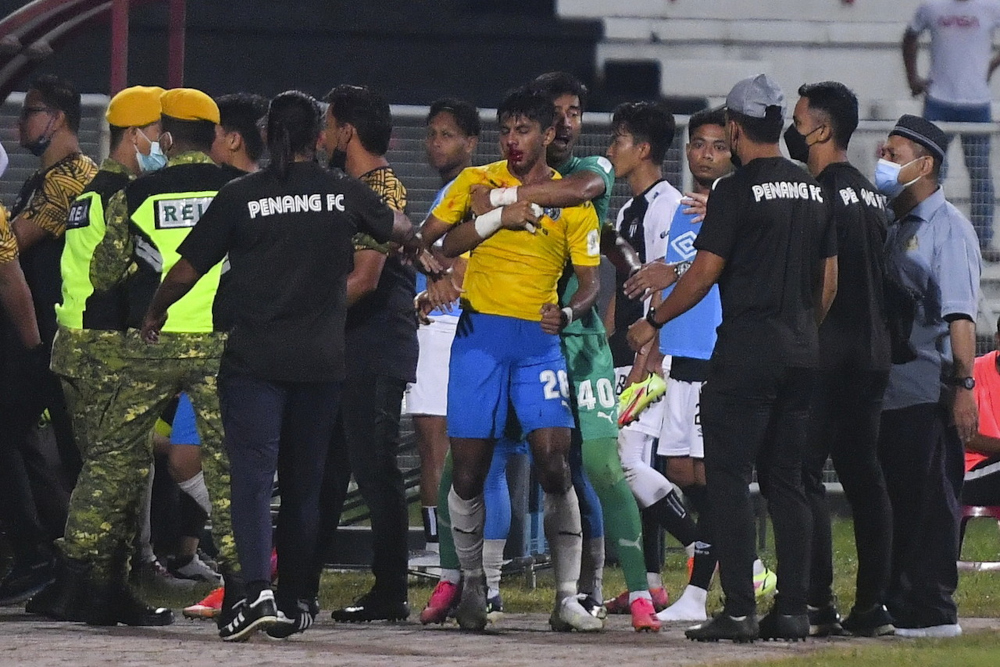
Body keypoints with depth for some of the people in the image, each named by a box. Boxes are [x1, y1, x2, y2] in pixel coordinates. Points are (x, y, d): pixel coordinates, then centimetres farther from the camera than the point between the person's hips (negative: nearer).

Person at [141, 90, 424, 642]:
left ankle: (258, 590, -25)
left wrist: (155, 312, 20)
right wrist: (413, 238, 48)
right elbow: (399, 231, 23)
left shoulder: (240, 197, -5)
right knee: (304, 483, 13)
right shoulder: (345, 194, 3)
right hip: (321, 362, 2)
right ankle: (294, 602, 19)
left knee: (253, 476, -7)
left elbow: (187, 269, 0)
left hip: (254, 359, -2)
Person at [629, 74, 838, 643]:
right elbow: (829, 281, 15)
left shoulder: (737, 191, -9)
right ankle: (793, 611, 5)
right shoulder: (814, 192, 11)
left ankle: (739, 611, -10)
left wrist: (653, 323, 3)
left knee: (728, 477, -4)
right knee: (786, 480, 10)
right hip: (801, 354, 7)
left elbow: (704, 274, -9)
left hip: (747, 352, -7)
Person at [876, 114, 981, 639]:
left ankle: (931, 611, -3)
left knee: (931, 505, -5)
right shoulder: (895, 229, 18)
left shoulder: (946, 226, -8)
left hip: (930, 393, -8)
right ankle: (896, 607, 15)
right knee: (894, 502, 10)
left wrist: (963, 384, -21)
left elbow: (960, 315, -15)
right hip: (890, 392, 8)